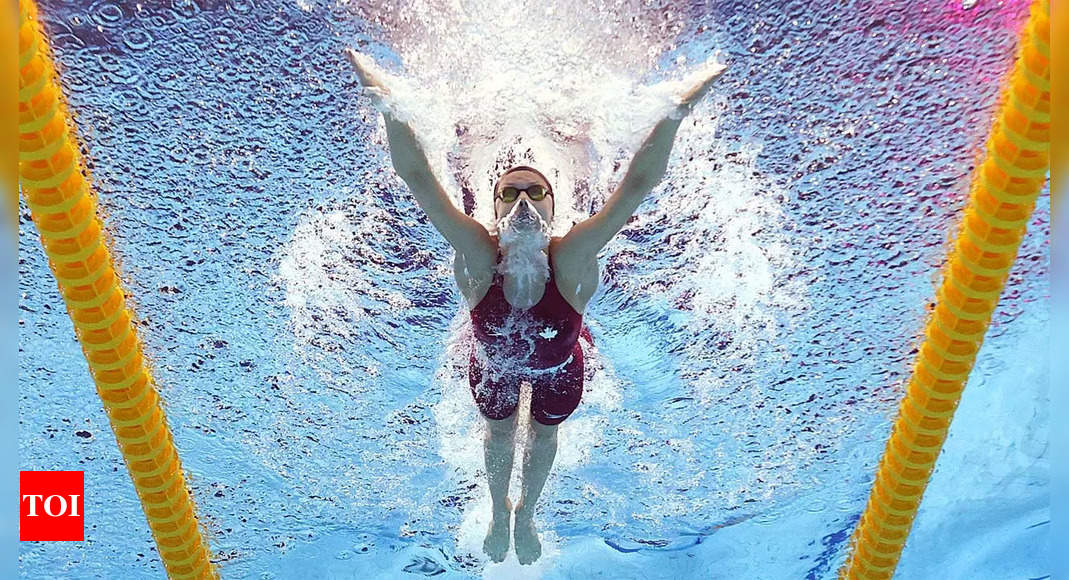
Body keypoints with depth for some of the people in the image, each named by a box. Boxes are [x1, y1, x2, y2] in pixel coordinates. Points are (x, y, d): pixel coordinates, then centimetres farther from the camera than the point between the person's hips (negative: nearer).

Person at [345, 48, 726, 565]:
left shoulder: (572, 259, -42)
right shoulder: (477, 256, -41)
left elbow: (640, 182, -49)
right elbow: (417, 177, -47)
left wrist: (677, 111, -57)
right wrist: (388, 104, -56)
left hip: (557, 365, 0)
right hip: (494, 362, 0)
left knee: (543, 435, 28)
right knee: (499, 432, 28)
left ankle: (526, 513, 60)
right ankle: (499, 512, 61)